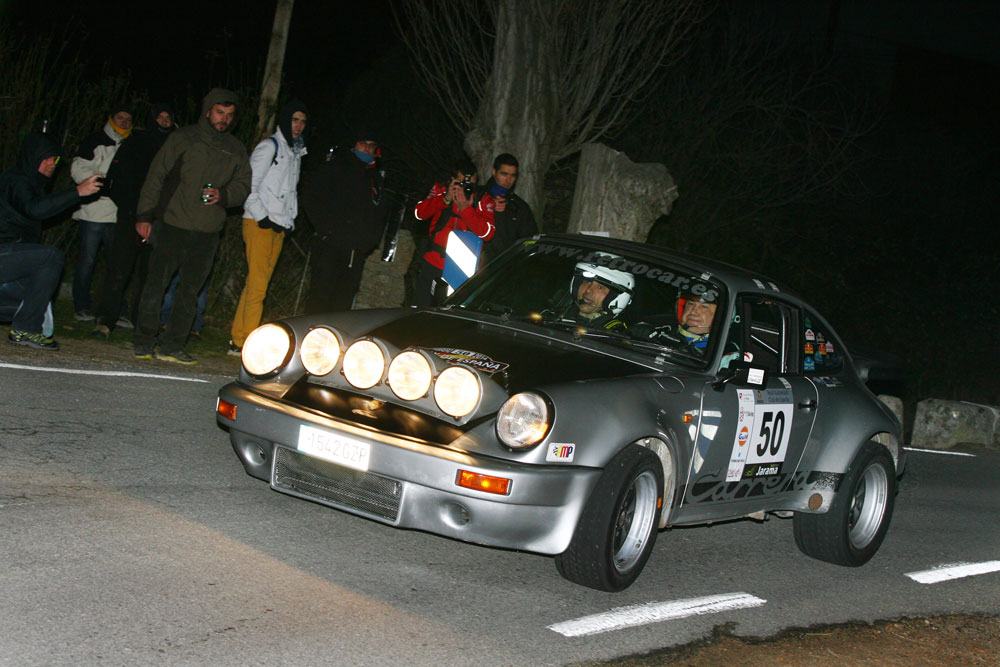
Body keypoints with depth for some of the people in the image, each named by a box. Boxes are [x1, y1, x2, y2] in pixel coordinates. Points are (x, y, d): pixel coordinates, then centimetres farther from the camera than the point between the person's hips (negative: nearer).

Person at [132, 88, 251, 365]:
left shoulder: (236, 150, 13)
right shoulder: (183, 138, 4)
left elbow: (243, 186, 14)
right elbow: (156, 176, 3)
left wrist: (223, 194, -8)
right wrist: (145, 215, -3)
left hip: (207, 233, 3)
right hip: (173, 225, -3)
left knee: (190, 290, 3)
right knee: (156, 283, -5)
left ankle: (171, 345, 8)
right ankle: (144, 341, 4)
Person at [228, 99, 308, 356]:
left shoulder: (296, 152, 21)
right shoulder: (269, 146, -3)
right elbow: (249, 184, -9)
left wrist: (290, 219, 15)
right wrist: (262, 217, -14)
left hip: (279, 227, 7)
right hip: (259, 224, -7)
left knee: (256, 284, 6)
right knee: (257, 284, -12)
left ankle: (238, 340, 8)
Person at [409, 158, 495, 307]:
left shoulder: (483, 199, -3)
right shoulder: (440, 189, 4)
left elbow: (487, 233, -14)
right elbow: (419, 213, -7)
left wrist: (465, 208, -23)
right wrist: (445, 198, -20)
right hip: (432, 264, 2)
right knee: (419, 308, 3)